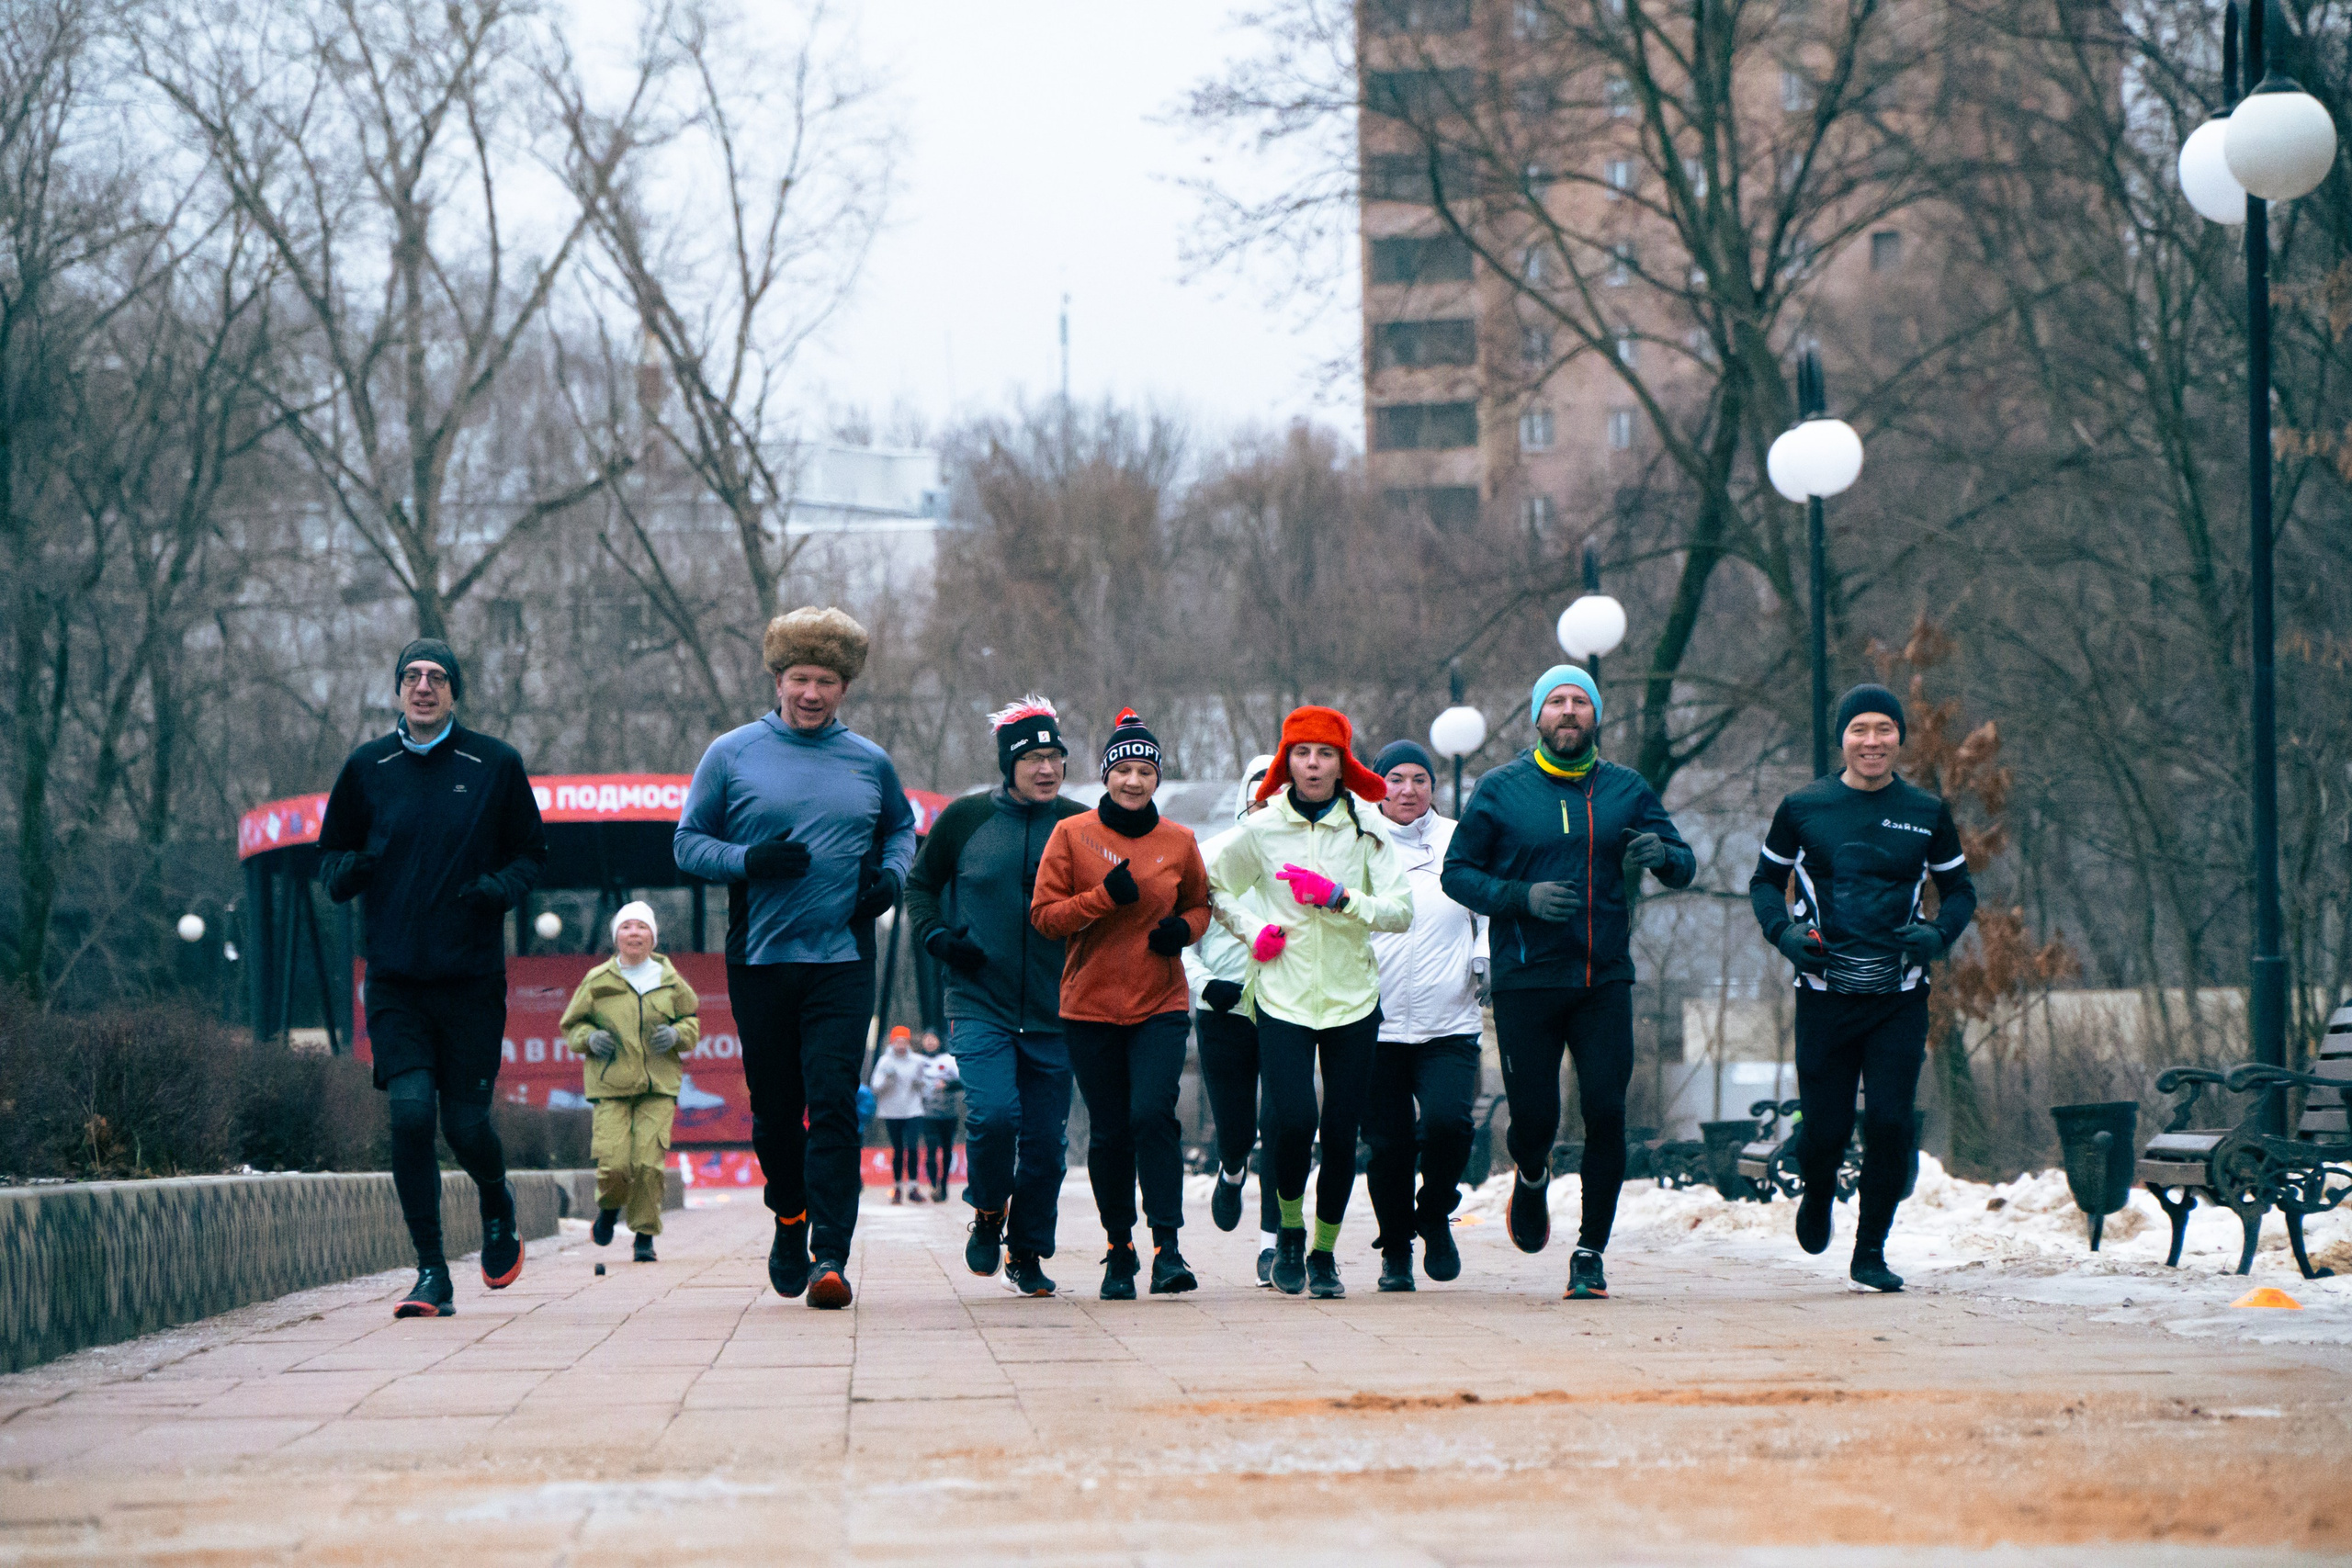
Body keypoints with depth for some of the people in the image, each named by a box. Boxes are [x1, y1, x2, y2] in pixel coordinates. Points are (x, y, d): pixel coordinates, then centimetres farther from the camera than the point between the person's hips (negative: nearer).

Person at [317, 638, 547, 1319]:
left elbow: (532, 853, 10)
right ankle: (432, 1274, -4)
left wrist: (503, 886, -11)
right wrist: (346, 872, -9)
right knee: (409, 1112, -12)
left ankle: (498, 1210, 34)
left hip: (473, 979, -1)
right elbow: (331, 855, 15)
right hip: (394, 980, 1)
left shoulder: (496, 765, 2)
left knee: (466, 1123, -1)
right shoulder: (366, 768, 6)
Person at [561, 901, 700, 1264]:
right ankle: (609, 1207, 24)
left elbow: (692, 1020, 19)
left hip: (658, 1085, 1)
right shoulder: (597, 982, 3)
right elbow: (571, 1024, 14)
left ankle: (645, 1236, 5)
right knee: (613, 1163, -11)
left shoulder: (670, 981, 7)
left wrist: (676, 1034, -3)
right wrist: (590, 1038, -8)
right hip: (610, 1084, -1)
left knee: (649, 1162, -10)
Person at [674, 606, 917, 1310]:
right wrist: (748, 862, -14)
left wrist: (891, 873, 4)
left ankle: (830, 1254, -15)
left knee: (834, 1105, -12)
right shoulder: (731, 756, 3)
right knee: (775, 1110, 8)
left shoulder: (870, 764, 9)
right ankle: (790, 1221, 32)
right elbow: (688, 842, 4)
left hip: (843, 961, 0)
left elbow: (901, 827, 25)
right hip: (759, 959, 0)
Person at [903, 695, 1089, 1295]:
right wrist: (937, 936, -2)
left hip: (1054, 1014, 2)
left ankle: (1029, 1254, 20)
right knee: (993, 1113, -20)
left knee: (1046, 1140, 3)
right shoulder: (965, 819, 2)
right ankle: (988, 1216, 7)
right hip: (980, 1006, -2)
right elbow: (919, 883, 15)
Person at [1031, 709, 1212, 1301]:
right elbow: (1044, 916, -2)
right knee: (1109, 1132, 3)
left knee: (1153, 1114, -18)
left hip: (1161, 1006, 0)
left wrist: (1184, 928, -3)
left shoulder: (1178, 842, 5)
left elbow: (1199, 903, 19)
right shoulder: (1072, 835, 0)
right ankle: (1120, 1251, 16)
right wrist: (1105, 896, -17)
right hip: (1091, 1007, 0)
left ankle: (1168, 1246, -16)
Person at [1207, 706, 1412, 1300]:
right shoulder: (1262, 830, 1)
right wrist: (1252, 932, 1)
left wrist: (1340, 896, -18)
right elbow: (1212, 886, 17)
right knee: (1293, 1123, -15)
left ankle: (1325, 1252, 18)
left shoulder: (1368, 830, 1)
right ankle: (1290, 1229, 11)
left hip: (1352, 1001, 1)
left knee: (1341, 1134, 1)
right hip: (1283, 1000, -1)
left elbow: (1401, 911, -4)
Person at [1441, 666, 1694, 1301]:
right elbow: (1456, 872, 2)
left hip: (1604, 981, 1)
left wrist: (1661, 854, -17)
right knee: (1534, 1116, 0)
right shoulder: (1501, 790, 2)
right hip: (1525, 982, -1)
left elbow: (1684, 866, 8)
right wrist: (1523, 897, -14)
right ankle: (1532, 1178, 36)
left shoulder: (1627, 790, 7)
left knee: (1605, 1112, -9)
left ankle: (1591, 1251, 3)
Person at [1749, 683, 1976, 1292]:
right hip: (1825, 994, 0)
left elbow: (1959, 889, 15)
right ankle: (1819, 1194, 35)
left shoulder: (1927, 813, 4)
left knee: (1890, 1123, -9)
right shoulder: (1802, 808, 2)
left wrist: (1939, 933, -6)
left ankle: (1871, 1253, 7)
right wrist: (1783, 931, -7)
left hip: (1899, 998, 1)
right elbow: (1766, 880, 13)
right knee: (1826, 1129, -1)